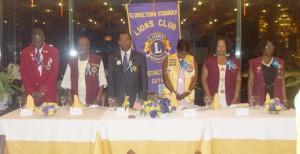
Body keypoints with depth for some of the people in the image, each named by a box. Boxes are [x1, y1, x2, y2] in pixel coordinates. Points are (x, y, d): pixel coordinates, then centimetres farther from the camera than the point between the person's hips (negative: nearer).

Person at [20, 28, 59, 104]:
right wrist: (32, 92, -7)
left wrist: (42, 91, -11)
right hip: (31, 94, 1)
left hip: (48, 93, -1)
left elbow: (54, 73, -5)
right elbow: (23, 73, 3)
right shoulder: (25, 52, 6)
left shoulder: (53, 51, 0)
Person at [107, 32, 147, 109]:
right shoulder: (112, 57, 8)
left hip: (135, 98, -1)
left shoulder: (140, 57, 4)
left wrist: (143, 99, -2)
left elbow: (144, 79, 4)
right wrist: (111, 97, 0)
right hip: (118, 99, 1)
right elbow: (110, 78, 8)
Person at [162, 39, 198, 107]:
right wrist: (175, 93, -12)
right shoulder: (168, 60, 0)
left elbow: (195, 78, 5)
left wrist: (188, 92, -7)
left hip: (188, 98, 2)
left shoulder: (192, 60, 6)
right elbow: (165, 78, -4)